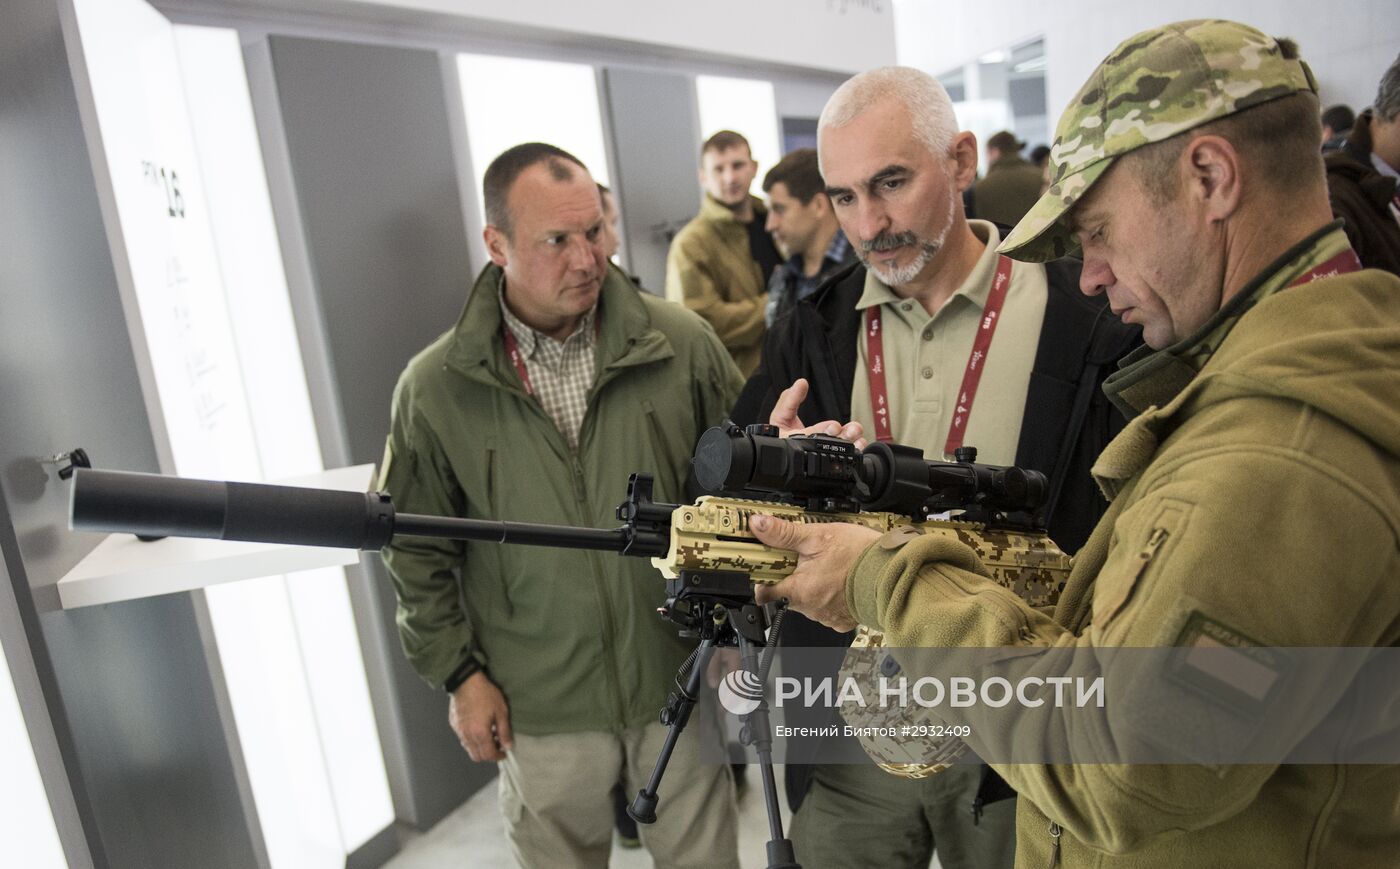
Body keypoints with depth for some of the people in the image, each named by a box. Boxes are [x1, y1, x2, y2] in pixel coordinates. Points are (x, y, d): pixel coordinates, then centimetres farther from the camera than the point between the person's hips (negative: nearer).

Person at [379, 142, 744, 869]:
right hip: (538, 703, 0)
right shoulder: (434, 387, -8)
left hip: (680, 676, 1)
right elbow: (419, 552, 1)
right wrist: (457, 673, 1)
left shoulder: (683, 344, -9)